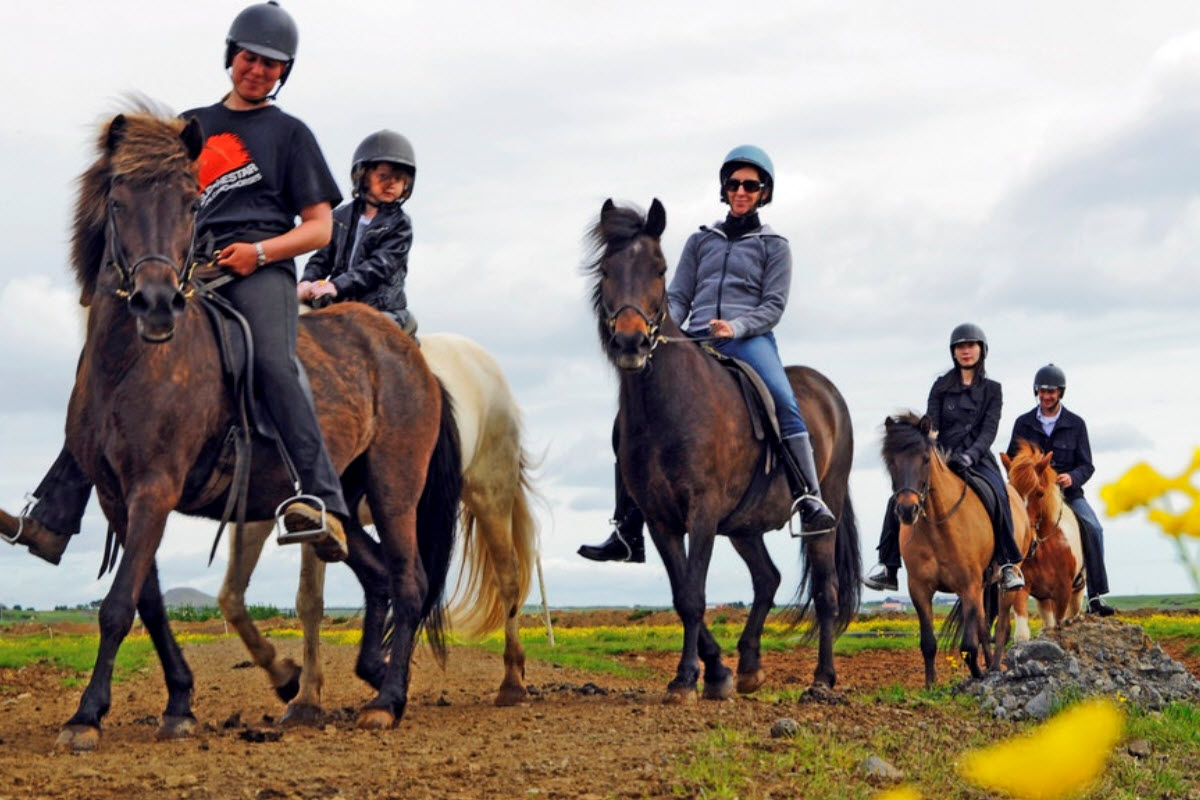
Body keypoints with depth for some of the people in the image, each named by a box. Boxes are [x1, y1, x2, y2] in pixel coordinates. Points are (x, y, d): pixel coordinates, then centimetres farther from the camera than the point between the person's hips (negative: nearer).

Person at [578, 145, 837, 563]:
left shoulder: (773, 245, 12)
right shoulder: (701, 240, 21)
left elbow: (773, 306, 2)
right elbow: (678, 297, 16)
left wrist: (736, 327, -17)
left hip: (748, 340, -3)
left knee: (784, 402, -35)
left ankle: (810, 500, -34)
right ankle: (627, 534, -5)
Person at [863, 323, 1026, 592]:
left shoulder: (992, 389, 8)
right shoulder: (941, 386, 11)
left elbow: (989, 430, -3)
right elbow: (931, 425, 3)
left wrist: (970, 455, -22)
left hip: (978, 459, -2)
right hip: (942, 458, 2)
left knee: (998, 494, -33)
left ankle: (1008, 565, -26)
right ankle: (887, 567, -15)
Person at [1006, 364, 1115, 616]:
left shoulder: (1076, 424, 5)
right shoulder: (1023, 423, 8)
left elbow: (1086, 465, 3)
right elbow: (1011, 460, 14)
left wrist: (1072, 478, -19)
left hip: (1068, 493, 0)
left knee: (1092, 528, -25)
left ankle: (1096, 597, -24)